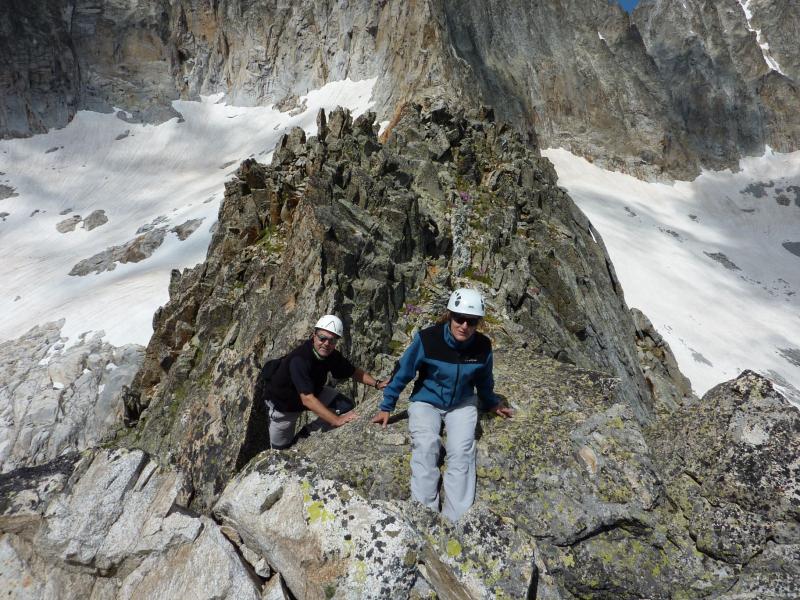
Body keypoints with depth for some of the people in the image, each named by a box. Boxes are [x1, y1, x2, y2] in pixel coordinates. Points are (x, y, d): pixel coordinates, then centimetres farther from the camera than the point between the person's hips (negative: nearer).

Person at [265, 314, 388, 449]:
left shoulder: (332, 355, -18)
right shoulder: (299, 360, -39)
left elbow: (354, 372, -3)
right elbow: (307, 399, -46)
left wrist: (377, 384, -18)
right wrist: (337, 420, -50)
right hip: (283, 405, -6)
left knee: (347, 407, -7)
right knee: (281, 449, 8)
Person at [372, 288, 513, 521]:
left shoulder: (483, 346, -11)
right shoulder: (427, 339, -20)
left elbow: (484, 380, 11)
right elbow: (403, 372, -7)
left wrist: (492, 404, 26)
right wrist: (386, 408, 0)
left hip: (462, 404, 1)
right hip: (426, 401, -1)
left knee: (461, 450, -23)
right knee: (425, 447, -26)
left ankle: (456, 522, -22)